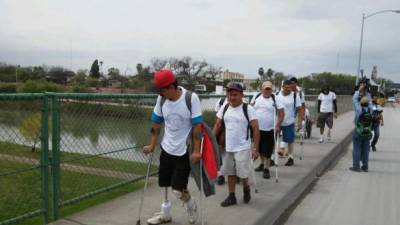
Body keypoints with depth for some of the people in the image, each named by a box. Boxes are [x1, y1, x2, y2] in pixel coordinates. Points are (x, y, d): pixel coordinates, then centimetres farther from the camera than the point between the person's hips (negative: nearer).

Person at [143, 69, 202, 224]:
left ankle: (191, 207, 27)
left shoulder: (191, 98, -19)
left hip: (184, 151, -5)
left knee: (178, 189, -5)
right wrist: (152, 145, 6)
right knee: (165, 184, 16)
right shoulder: (161, 99, -6)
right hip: (166, 148, 5)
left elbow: (197, 126, -17)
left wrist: (196, 151, -18)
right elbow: (156, 123, 5)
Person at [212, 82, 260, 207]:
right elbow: (217, 126, 9)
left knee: (242, 174, 1)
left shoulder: (248, 109, -11)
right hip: (227, 148, 5)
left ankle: (246, 188, 31)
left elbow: (255, 130, -10)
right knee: (230, 173, 12)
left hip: (242, 148, -5)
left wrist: (255, 148, -13)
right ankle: (231, 196, 24)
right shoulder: (224, 108, 3)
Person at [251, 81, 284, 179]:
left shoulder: (275, 99, -7)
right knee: (260, 148, 18)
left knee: (267, 150, -2)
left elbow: (281, 113, -7)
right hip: (257, 128, 4)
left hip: (270, 130, -4)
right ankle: (262, 163, 38)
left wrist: (278, 126, -13)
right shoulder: (256, 97, 3)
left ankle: (266, 168, 10)